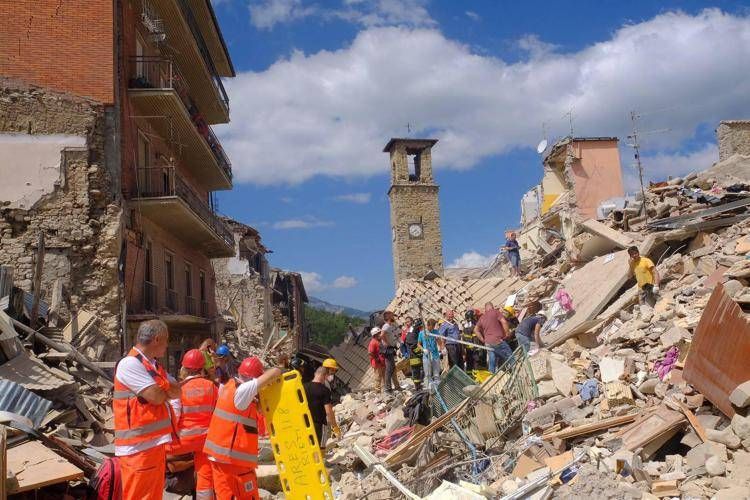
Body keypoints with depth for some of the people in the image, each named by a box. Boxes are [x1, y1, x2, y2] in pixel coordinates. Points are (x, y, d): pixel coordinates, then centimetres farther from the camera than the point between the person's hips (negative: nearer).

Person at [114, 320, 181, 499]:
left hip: (156, 442, 9)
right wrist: (167, 389, 3)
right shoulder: (130, 364, -16)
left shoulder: (155, 365, 14)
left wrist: (161, 390, -9)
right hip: (138, 447, -9)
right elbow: (156, 397, -20)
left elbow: (177, 391, 11)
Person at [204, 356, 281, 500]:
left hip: (218, 454, 8)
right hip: (234, 456, -8)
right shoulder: (243, 390, -20)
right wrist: (278, 371, 0)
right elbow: (275, 373, -21)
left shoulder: (230, 385, 5)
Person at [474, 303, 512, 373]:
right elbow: (504, 322, -13)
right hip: (498, 341, -6)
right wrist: (506, 334, -3)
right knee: (510, 359, 0)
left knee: (492, 363, 8)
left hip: (488, 343, 6)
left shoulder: (482, 317, 18)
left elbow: (476, 330, 18)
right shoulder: (495, 312, 0)